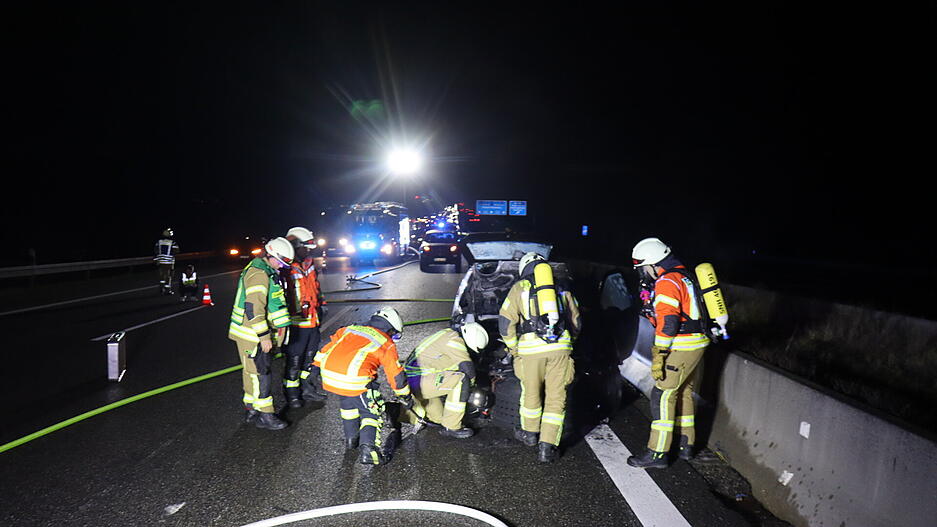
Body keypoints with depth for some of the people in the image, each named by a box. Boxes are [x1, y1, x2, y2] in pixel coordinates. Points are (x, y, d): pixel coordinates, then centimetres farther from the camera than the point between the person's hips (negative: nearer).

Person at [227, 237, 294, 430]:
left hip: (258, 333, 10)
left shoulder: (266, 271, 14)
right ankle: (264, 416, 3)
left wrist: (280, 326, 22)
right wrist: (264, 336, -22)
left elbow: (274, 303, 22)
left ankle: (252, 409, 29)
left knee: (252, 372, 18)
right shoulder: (258, 273, -20)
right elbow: (253, 308, -25)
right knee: (260, 373, -4)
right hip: (251, 334, -10)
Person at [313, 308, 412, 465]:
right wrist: (406, 397, 26)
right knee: (372, 412, 12)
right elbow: (396, 375, 15)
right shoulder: (386, 344, 13)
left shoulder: (350, 329, 25)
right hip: (355, 380, -5)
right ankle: (367, 450, -3)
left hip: (328, 374, 5)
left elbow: (327, 349, 25)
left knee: (348, 403, 31)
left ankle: (352, 439, 42)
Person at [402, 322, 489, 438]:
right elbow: (467, 367, -19)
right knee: (462, 380, -21)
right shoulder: (454, 339, -15)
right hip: (419, 380, -10)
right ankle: (451, 428, -13)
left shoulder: (449, 335, 16)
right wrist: (471, 382, 1)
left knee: (437, 417, 22)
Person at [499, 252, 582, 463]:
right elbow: (576, 323, 22)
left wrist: (514, 349, 13)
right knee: (556, 398, 8)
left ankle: (530, 433, 37)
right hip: (560, 347, 2)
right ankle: (547, 447, 8)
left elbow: (506, 322, 3)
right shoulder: (561, 289, 20)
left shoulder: (520, 288, 11)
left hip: (531, 348, -1)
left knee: (531, 393, 19)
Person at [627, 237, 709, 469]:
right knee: (683, 392, 19)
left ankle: (658, 453, -3)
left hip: (682, 348, -10)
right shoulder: (682, 276, 14)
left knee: (662, 395, -6)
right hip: (695, 345, 10)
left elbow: (668, 322, -24)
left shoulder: (666, 282, -17)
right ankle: (685, 444, 30)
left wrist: (659, 356, -23)